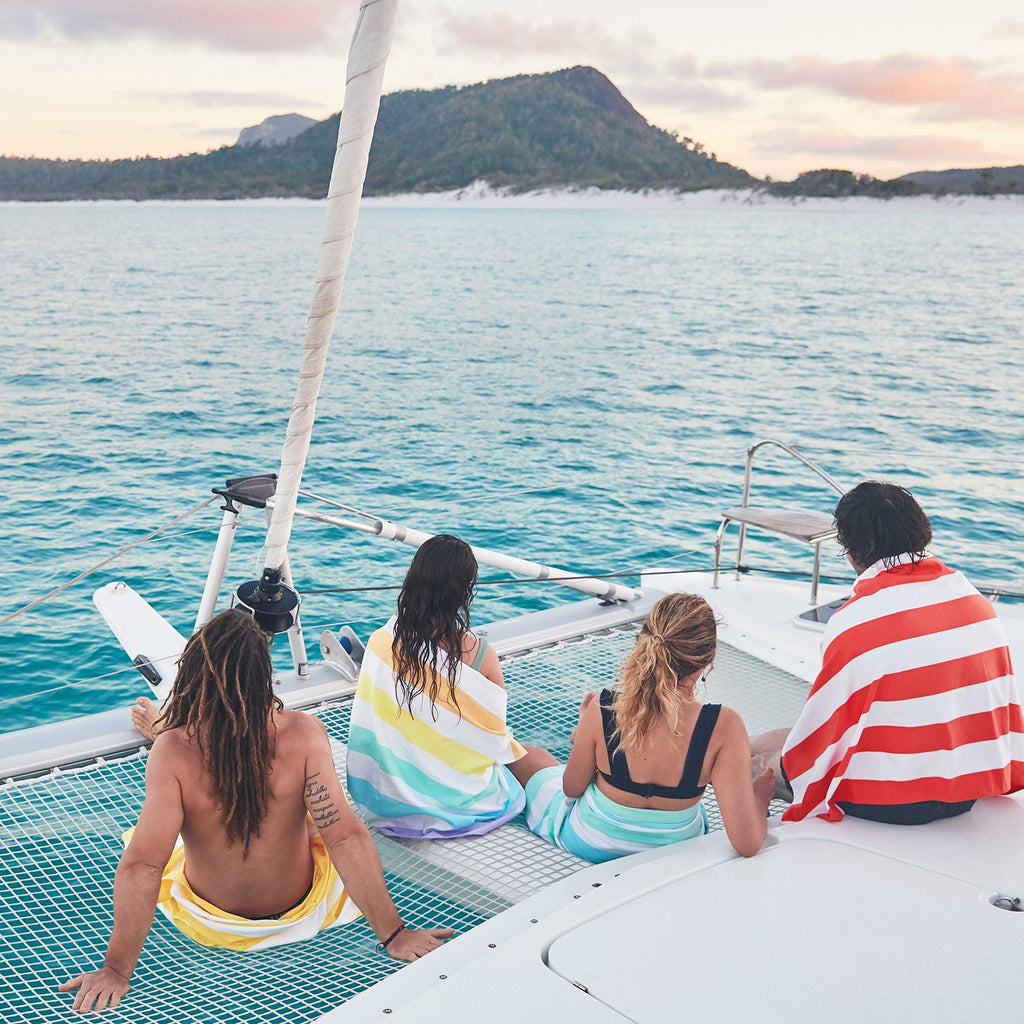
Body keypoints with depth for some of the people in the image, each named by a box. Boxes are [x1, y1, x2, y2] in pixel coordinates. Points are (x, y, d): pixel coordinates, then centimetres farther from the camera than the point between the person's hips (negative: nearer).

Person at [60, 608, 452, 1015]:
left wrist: (116, 971, -24)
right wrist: (393, 935, -22)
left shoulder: (173, 750, -29)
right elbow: (347, 838, -29)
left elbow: (141, 866, -33)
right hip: (300, 911, 0)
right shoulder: (303, 734, -28)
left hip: (208, 922, 0)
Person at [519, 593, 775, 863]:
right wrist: (760, 795, -9)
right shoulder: (723, 726, -32)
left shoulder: (602, 712, -30)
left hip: (591, 845, -1)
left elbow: (572, 789, -10)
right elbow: (747, 845, -30)